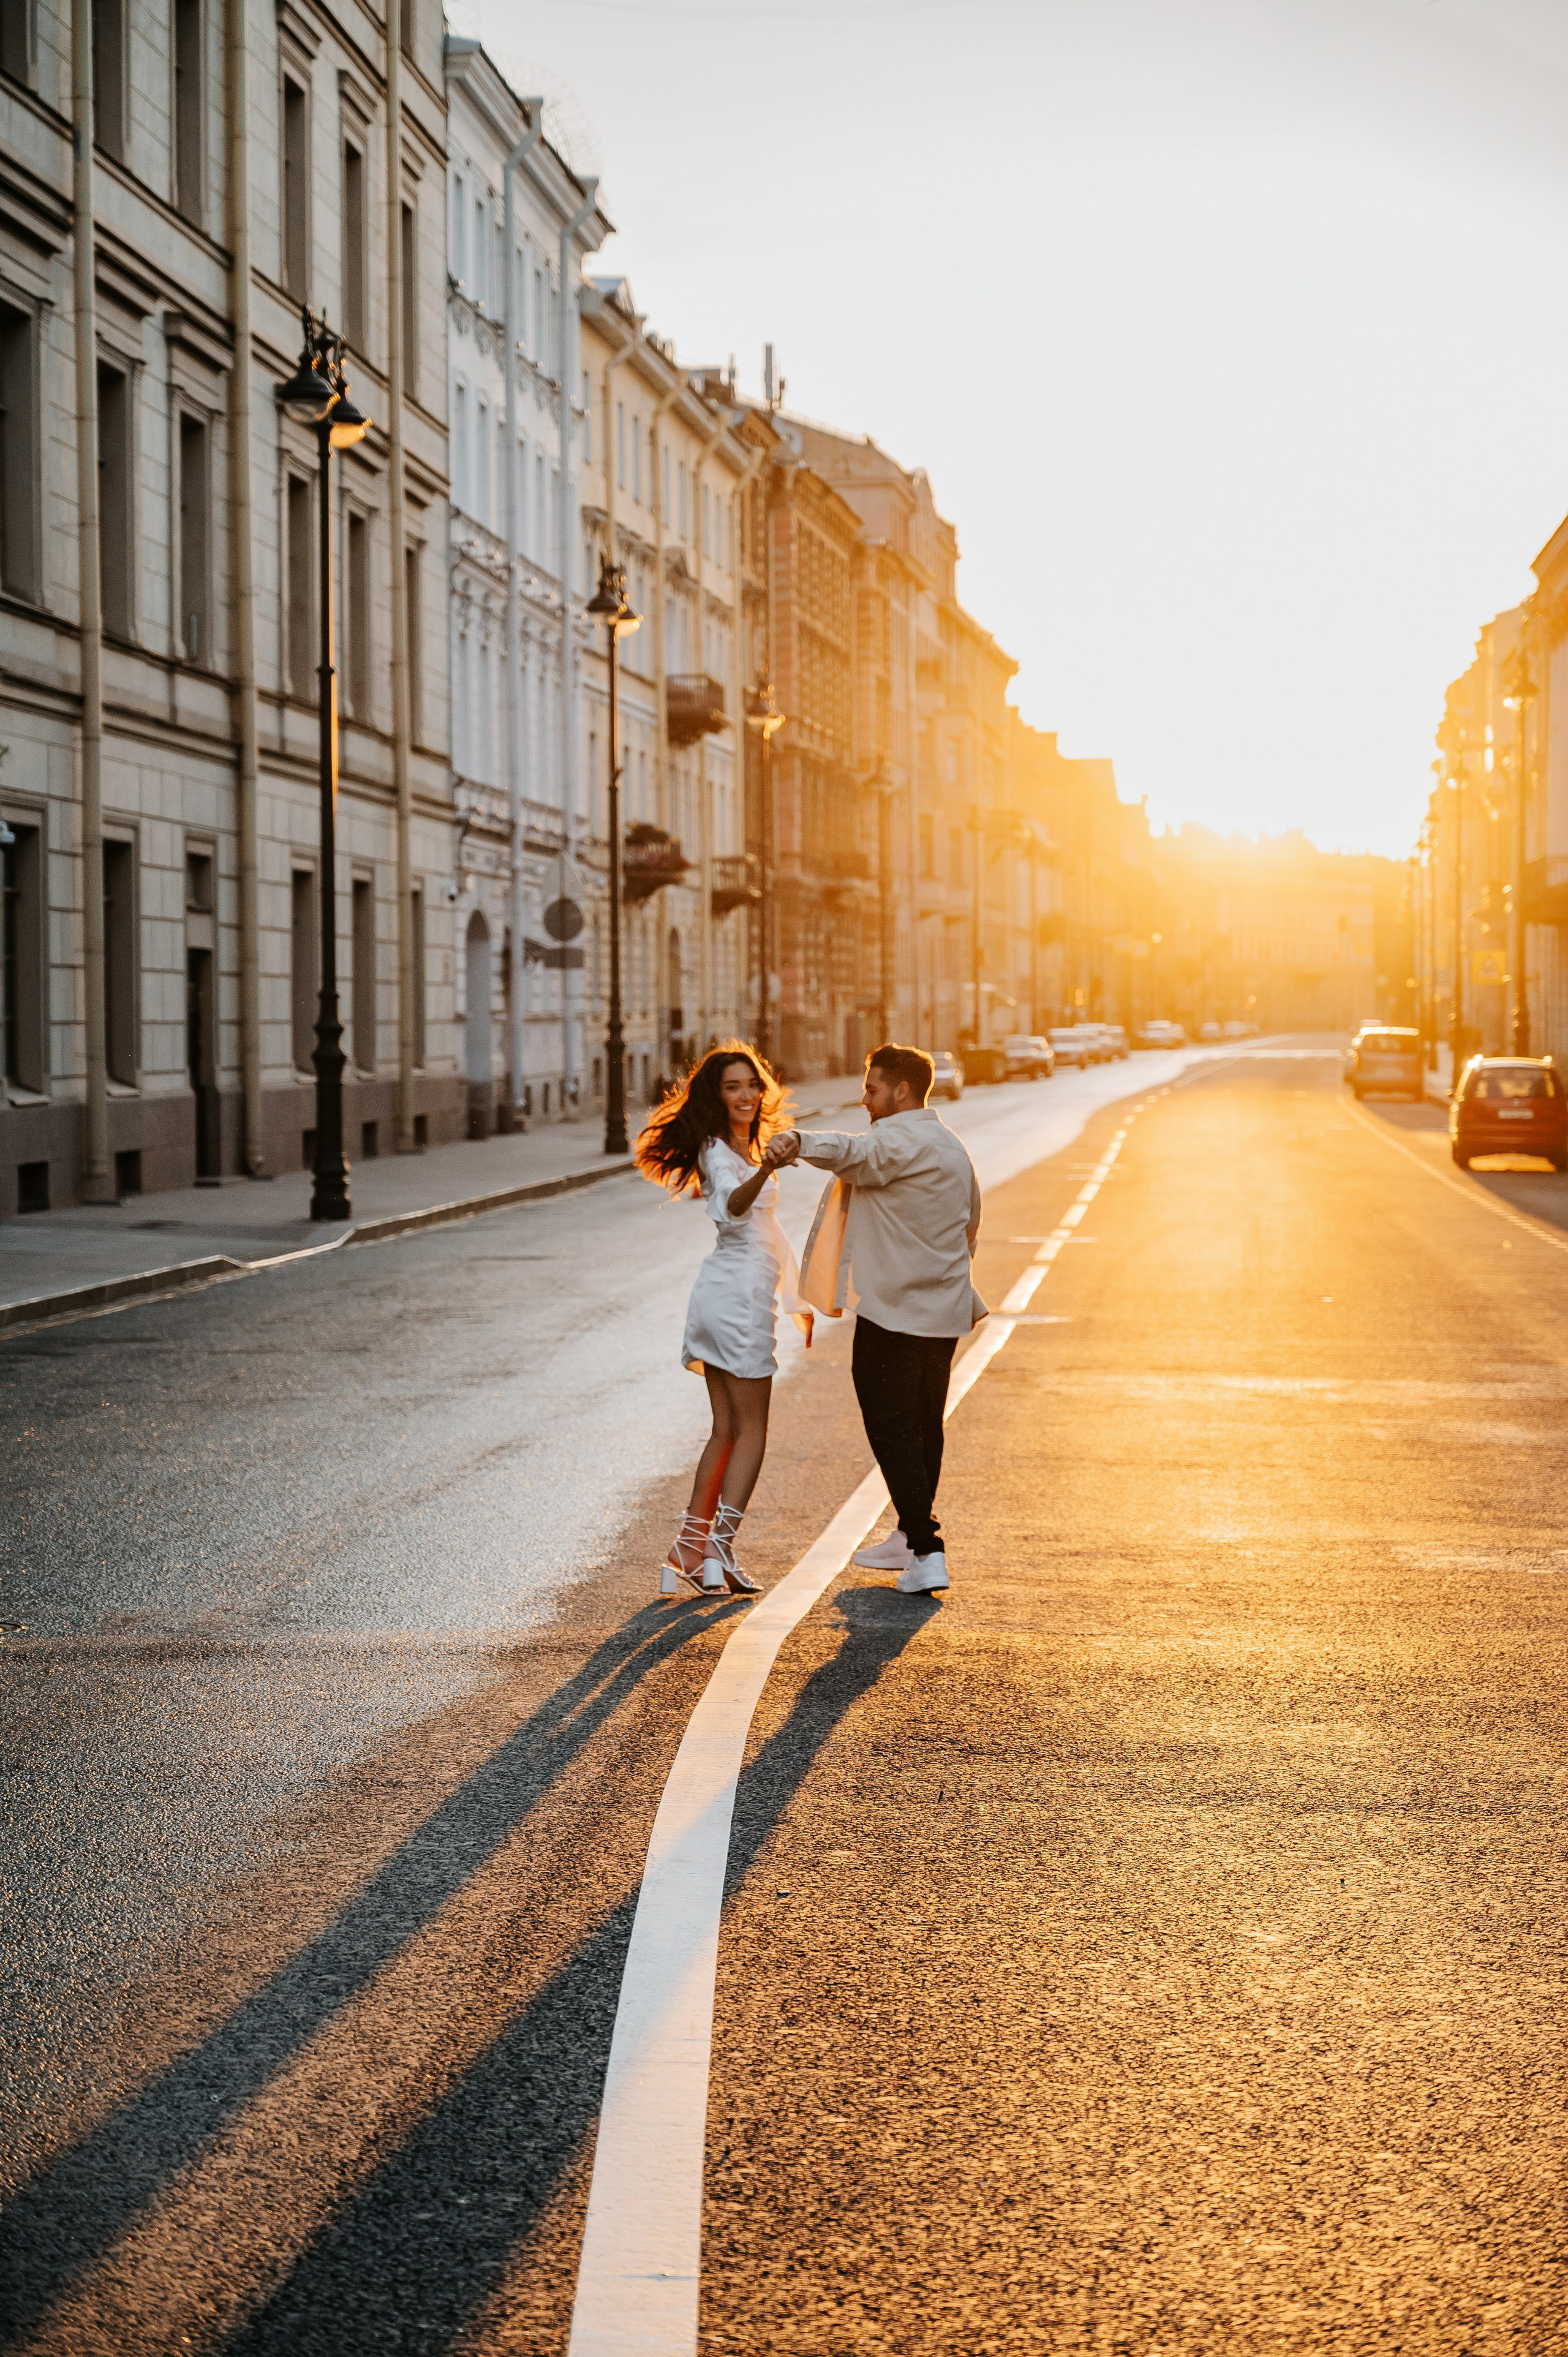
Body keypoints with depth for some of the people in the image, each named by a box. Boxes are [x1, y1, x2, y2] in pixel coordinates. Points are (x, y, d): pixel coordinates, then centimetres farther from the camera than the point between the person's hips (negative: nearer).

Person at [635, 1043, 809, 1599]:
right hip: (740, 1297, -9)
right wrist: (763, 1173, -57)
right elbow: (731, 1208, -36)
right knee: (751, 1430, -2)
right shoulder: (719, 1153, -13)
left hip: (721, 1296, 9)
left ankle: (688, 1552, 9)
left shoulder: (749, 1148, 17)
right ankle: (719, 1550, -5)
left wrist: (796, 1297, 32)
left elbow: (766, 1226, 27)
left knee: (726, 1431, 10)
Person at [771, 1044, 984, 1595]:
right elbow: (970, 1223, 27)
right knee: (925, 1425, 19)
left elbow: (852, 1153, -39)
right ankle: (910, 1537, 33)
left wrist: (798, 1143, -58)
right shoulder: (952, 1147, 16)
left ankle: (927, 1552, -12)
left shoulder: (897, 1142, -15)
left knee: (893, 1429, -5)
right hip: (945, 1312, 9)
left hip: (892, 1311, -9)